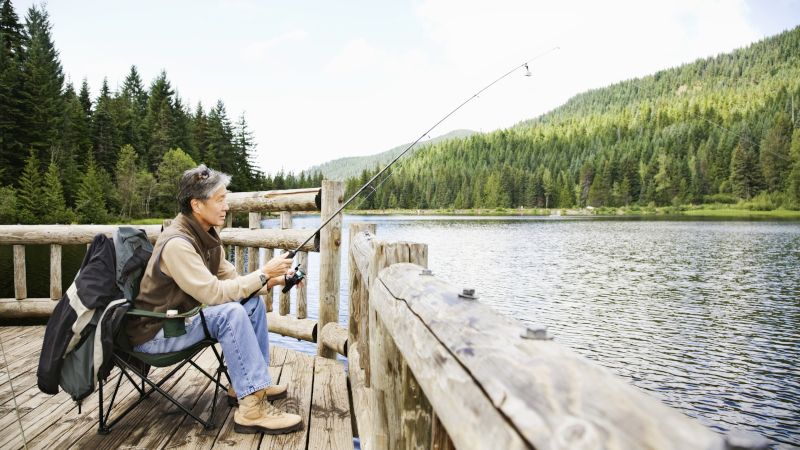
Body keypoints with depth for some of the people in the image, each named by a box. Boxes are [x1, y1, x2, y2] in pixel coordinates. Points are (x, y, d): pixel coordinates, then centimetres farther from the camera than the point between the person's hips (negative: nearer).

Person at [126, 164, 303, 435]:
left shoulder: (206, 235, 2)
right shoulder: (177, 243, -27)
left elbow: (231, 279, 5)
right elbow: (214, 293, -30)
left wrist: (270, 281, -11)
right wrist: (263, 273, -23)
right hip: (154, 332, -9)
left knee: (253, 302, 4)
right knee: (230, 312, -30)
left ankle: (250, 382, 11)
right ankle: (251, 409, -25)